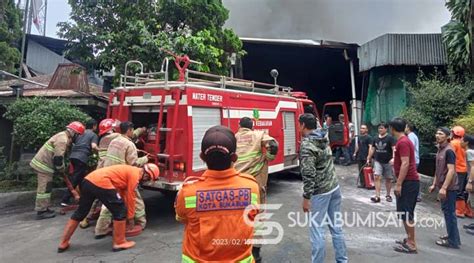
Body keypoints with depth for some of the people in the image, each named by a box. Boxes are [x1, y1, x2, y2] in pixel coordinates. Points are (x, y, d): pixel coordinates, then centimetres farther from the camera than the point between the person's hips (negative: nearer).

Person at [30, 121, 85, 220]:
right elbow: (58, 158, -25)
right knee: (44, 188, -5)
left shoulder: (63, 136, 13)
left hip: (42, 163, 11)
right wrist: (62, 170, -9)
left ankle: (43, 208, 25)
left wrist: (60, 169, 17)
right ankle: (41, 211, 1)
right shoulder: (62, 140, -21)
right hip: (44, 165, -11)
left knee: (45, 187, 16)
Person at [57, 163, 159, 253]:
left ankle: (63, 243, 32)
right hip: (101, 183, -10)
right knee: (120, 211, 3)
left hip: (88, 180, 10)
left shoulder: (129, 170, 27)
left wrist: (127, 213, 38)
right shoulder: (135, 175, 0)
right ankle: (119, 243, 12)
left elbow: (123, 194, 33)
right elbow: (130, 198, 3)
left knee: (79, 213, 22)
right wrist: (130, 216, 16)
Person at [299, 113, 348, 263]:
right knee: (336, 226, 17)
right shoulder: (324, 138, 9)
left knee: (317, 230, 2)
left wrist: (306, 197, -18)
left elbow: (309, 174, -22)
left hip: (320, 192, -8)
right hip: (334, 186, 8)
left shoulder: (306, 145, -17)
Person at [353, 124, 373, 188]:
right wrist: (355, 153, 19)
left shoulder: (369, 137, -8)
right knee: (361, 171, 9)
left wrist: (369, 156, -20)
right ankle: (362, 183, 16)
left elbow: (370, 147, -14)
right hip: (359, 157, 7)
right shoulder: (359, 137, 15)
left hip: (366, 157, -7)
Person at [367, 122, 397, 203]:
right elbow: (372, 149, 18)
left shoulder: (390, 138, -7)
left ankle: (388, 195, 26)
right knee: (377, 177, -11)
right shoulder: (376, 139, 9)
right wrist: (369, 158, 20)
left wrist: (393, 158, -31)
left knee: (388, 179, 10)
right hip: (378, 161, 3)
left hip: (388, 162, -3)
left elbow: (394, 148, -16)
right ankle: (377, 196, -11)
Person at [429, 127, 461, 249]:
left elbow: (451, 170, -22)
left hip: (449, 187, -9)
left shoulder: (449, 150, -17)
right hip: (443, 186, 9)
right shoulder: (440, 149, 12)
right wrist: (434, 184, 17)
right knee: (447, 211, 17)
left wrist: (444, 188, -25)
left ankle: (453, 241, 7)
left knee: (449, 212, -2)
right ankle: (452, 236, 28)